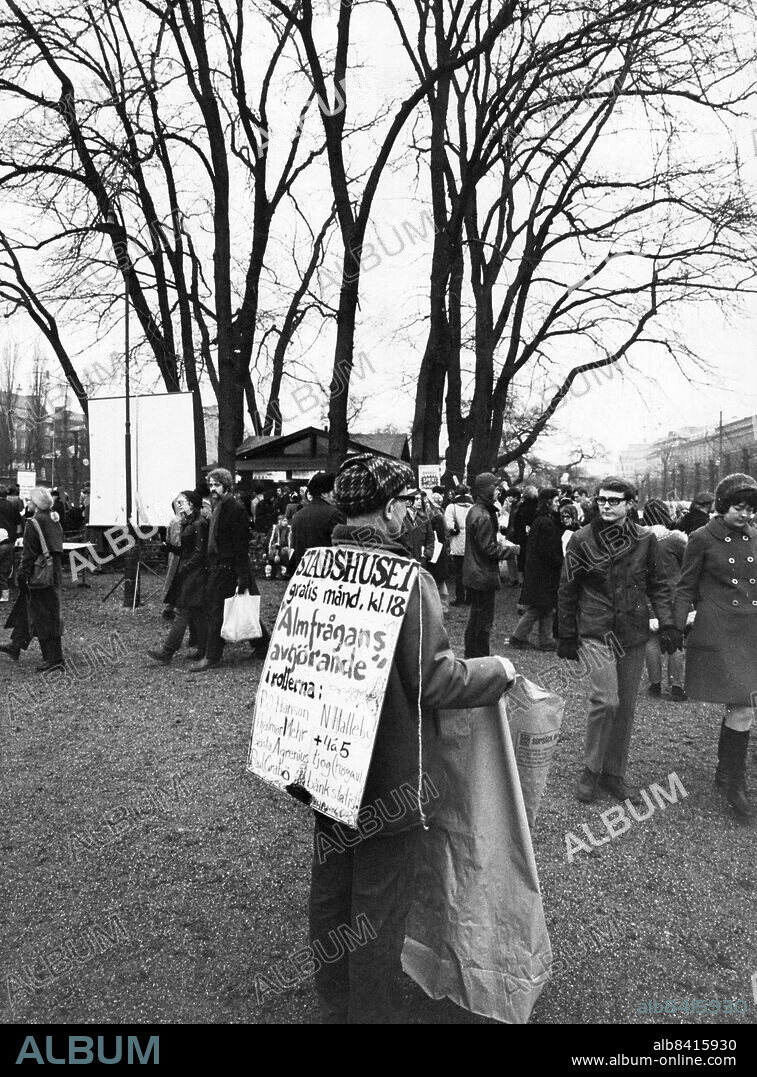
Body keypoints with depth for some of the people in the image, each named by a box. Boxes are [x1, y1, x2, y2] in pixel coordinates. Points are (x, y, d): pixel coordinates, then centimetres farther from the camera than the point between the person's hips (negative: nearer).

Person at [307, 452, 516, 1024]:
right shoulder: (407, 580, -24)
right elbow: (436, 681, -22)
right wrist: (498, 671, -5)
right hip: (389, 775, -7)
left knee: (330, 891, 23)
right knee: (379, 909, 13)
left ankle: (334, 1002, 44)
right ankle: (370, 1012, 31)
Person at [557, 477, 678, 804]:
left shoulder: (645, 539, 1)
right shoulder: (582, 540, -4)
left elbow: (658, 585, 8)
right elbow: (567, 591, 1)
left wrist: (668, 623, -5)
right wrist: (566, 637, 3)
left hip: (633, 633, 3)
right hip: (596, 632, -3)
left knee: (626, 706, 9)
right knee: (606, 700, -15)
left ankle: (614, 773, 25)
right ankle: (591, 770, 5)